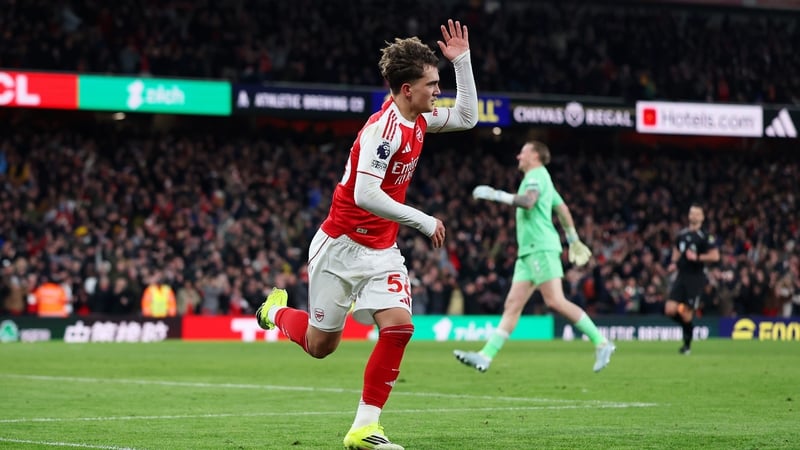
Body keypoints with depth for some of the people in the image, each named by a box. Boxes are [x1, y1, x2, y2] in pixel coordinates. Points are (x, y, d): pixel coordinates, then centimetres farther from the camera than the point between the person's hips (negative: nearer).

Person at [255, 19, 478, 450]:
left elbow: (466, 117, 16)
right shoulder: (384, 127, -24)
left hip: (382, 251, 7)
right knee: (320, 345, 7)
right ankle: (276, 310, 42)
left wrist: (463, 60, 6)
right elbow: (365, 195, -30)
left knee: (398, 326, -15)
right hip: (341, 247, -7)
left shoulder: (418, 119, 2)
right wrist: (423, 220, -24)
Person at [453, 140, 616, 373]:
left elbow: (528, 201, -24)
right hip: (528, 251, 10)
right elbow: (562, 208, 30)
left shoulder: (537, 174, -5)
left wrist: (496, 195, -19)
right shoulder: (540, 178, 25)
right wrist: (574, 240, 34)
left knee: (555, 301, -15)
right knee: (512, 305, 2)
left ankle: (601, 343, -11)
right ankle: (485, 356, -4)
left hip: (541, 248, -10)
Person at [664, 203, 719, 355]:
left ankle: (687, 345, 12)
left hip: (696, 278, -5)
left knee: (686, 313, -6)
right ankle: (687, 327, 22)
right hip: (681, 275, 5)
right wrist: (674, 262, 10)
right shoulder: (682, 234, 11)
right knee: (670, 310, -6)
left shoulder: (706, 237, -7)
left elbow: (715, 256, -13)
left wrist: (697, 257, -20)